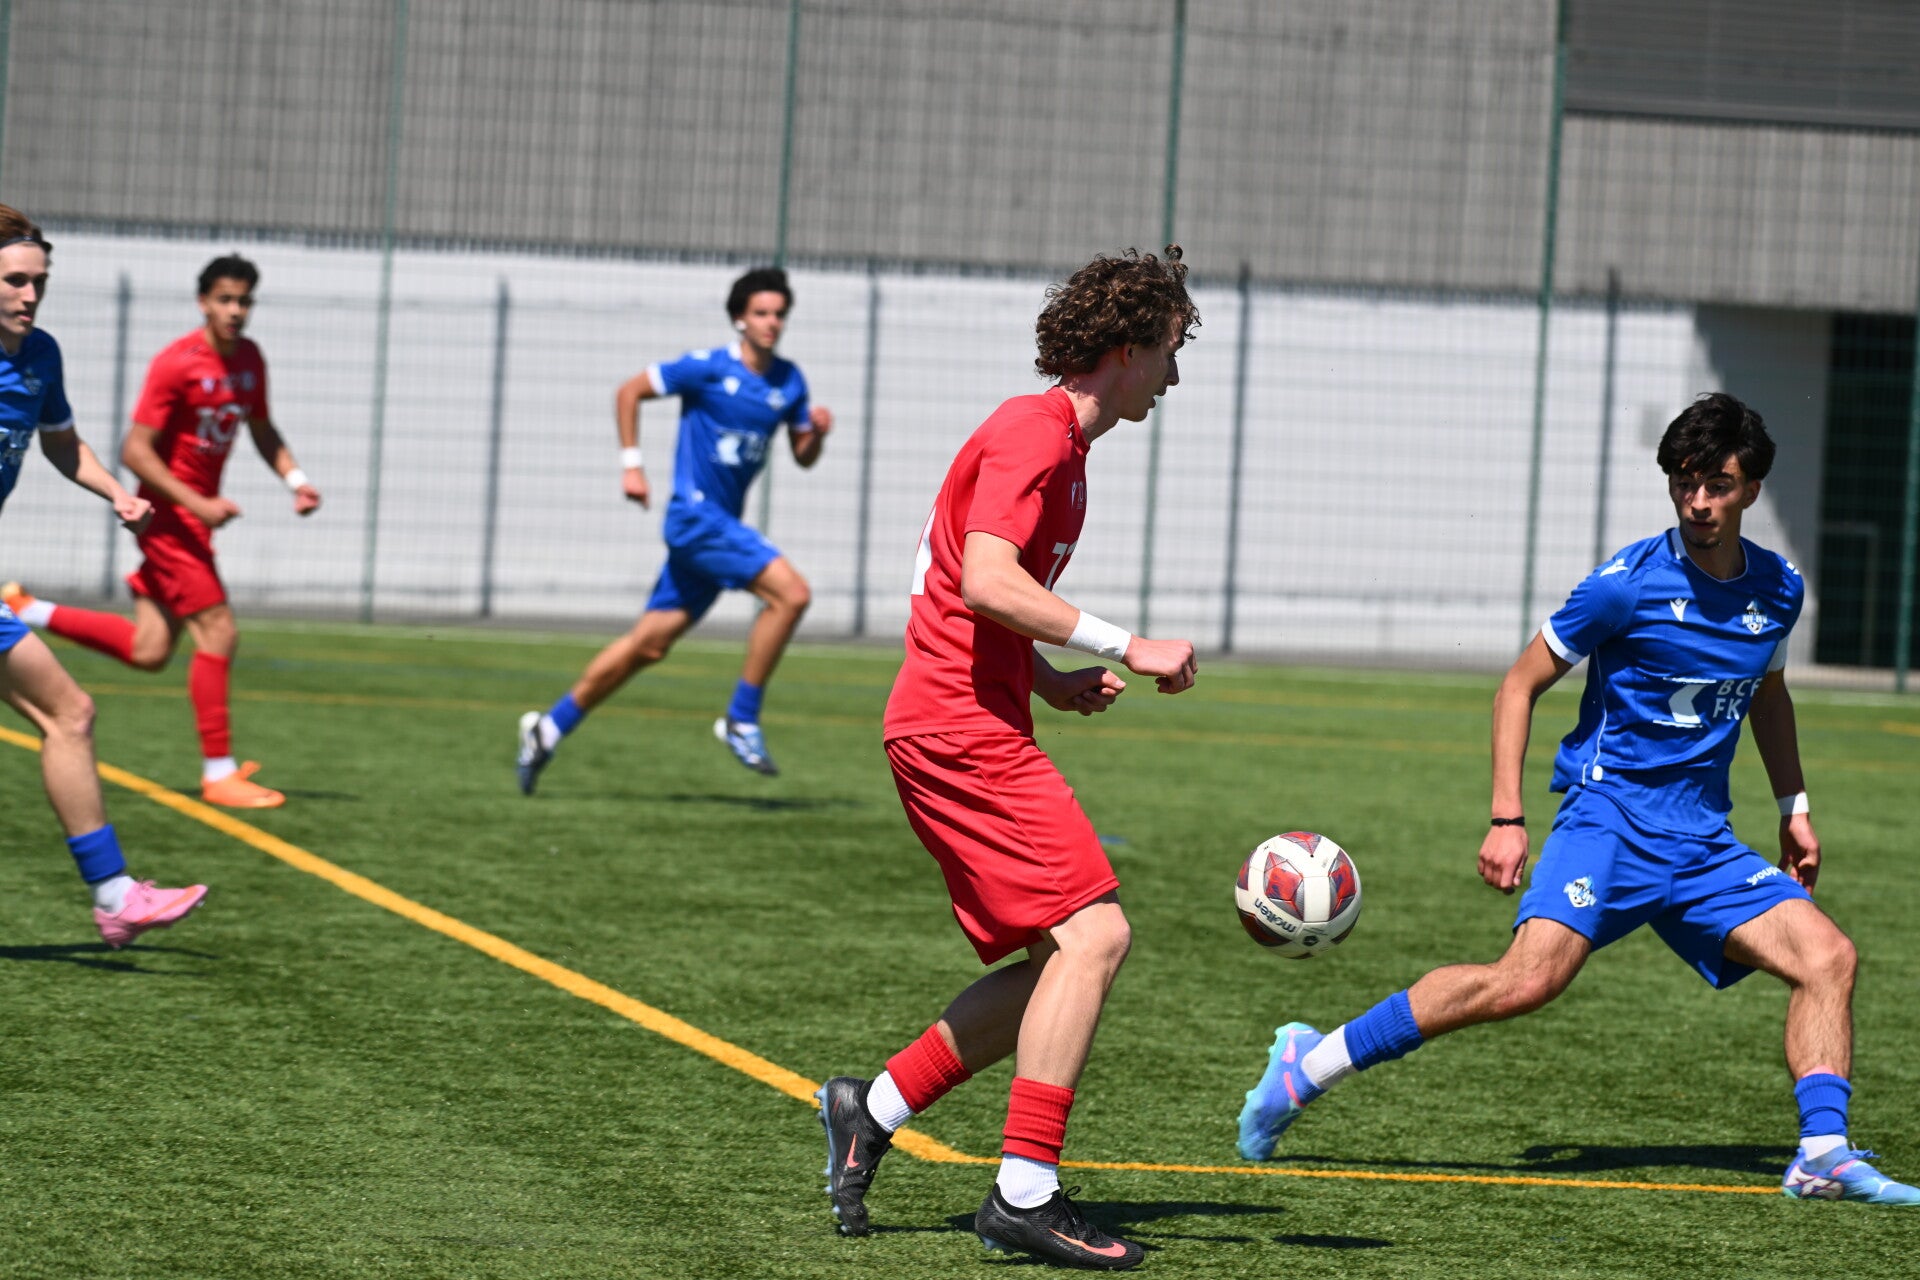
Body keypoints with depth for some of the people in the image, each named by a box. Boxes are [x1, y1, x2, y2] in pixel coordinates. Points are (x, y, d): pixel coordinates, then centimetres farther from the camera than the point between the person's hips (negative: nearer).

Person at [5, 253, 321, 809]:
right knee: (218, 632, -13)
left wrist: (295, 480, 5)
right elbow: (134, 451, -18)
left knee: (148, 652, 9)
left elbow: (262, 430, 23)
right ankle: (219, 773, -7)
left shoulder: (249, 358, 7)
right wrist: (199, 505, -25)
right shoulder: (176, 364, -16)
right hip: (169, 513, -8)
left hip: (197, 512, 8)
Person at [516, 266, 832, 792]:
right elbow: (629, 391, -1)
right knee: (791, 592, -22)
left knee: (649, 644, 9)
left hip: (722, 524, 7)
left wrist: (817, 431, -7)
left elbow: (804, 457, 15)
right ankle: (742, 719, -14)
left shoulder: (789, 382, 9)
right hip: (696, 514, -7)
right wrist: (631, 464, -7)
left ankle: (550, 727, 19)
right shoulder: (707, 368, -9)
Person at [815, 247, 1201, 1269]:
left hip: (954, 728, 10)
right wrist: (1126, 648, -21)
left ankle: (872, 1110, 14)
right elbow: (987, 582, -23)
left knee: (1060, 962, 8)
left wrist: (1050, 681, 16)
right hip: (963, 730, -10)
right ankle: (1024, 1194, -17)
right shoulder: (1033, 432, -11)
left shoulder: (1056, 441, 21)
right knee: (1092, 932, -16)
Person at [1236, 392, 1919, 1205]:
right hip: (1608, 814, -6)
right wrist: (1507, 819, -8)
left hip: (1703, 844, 6)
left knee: (1827, 956, -11)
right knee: (1529, 979, -26)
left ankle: (1824, 1156, -10)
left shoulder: (1778, 590, 9)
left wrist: (1793, 808, 25)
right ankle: (1310, 1064, -19)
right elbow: (1520, 686, -1)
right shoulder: (1627, 585, -9)